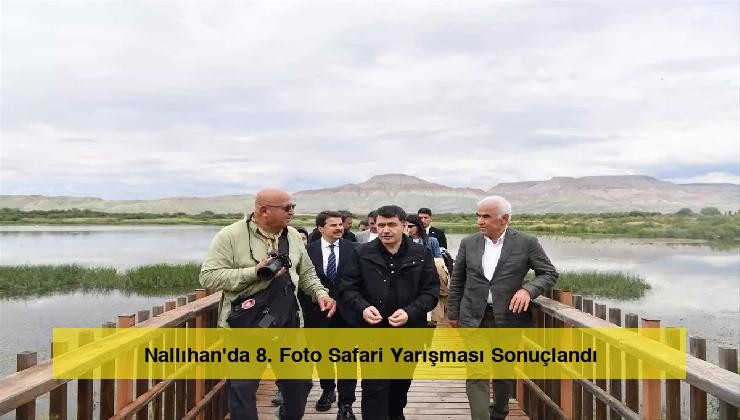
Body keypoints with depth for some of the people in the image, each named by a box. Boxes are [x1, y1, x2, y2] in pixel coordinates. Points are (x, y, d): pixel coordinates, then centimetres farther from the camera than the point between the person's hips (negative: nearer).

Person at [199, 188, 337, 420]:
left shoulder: (292, 236, 6)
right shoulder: (230, 235, -12)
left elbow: (306, 272, 16)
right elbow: (208, 276, -17)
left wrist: (320, 293, -2)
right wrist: (254, 272, -23)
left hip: (287, 324, 5)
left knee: (300, 382, 16)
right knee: (243, 388, 5)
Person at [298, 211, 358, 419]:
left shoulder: (353, 249, -5)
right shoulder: (309, 250, -4)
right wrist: (305, 307, -10)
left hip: (346, 311, -1)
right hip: (318, 311, 2)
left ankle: (345, 403, 10)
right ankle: (327, 390, 39)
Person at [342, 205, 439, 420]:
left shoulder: (421, 254, -3)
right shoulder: (362, 253, -4)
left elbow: (431, 291, -4)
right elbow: (349, 288, 0)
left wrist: (410, 312, -20)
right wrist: (363, 307, -20)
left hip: (410, 332, 2)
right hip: (373, 332, -2)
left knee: (401, 384, 21)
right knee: (374, 388, -5)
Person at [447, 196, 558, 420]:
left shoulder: (526, 243, -6)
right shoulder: (468, 243, 2)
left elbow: (550, 273, -1)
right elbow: (457, 281, 10)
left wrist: (528, 289, -19)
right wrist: (453, 313, 11)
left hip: (508, 317, 0)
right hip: (474, 318, 1)